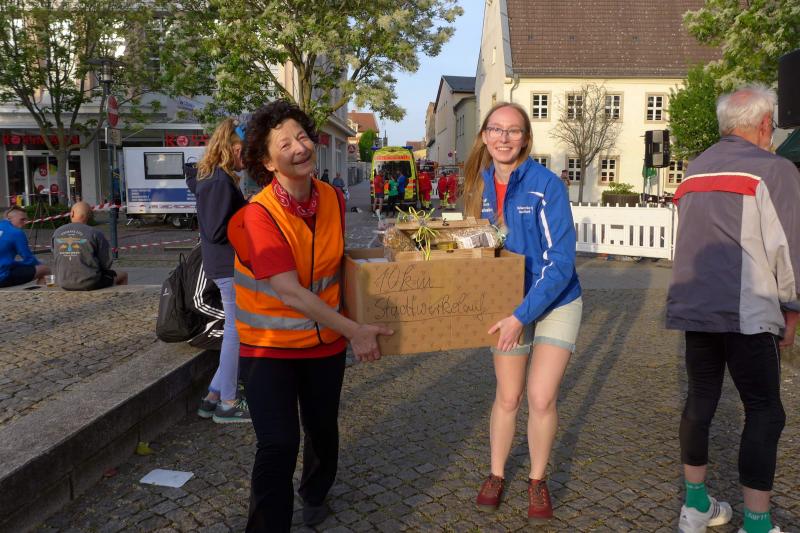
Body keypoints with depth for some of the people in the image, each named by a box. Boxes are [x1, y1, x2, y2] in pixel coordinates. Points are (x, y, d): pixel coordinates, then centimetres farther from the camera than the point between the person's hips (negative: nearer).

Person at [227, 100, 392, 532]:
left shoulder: (333, 199, -5)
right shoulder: (258, 214, -22)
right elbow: (289, 292, -27)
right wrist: (354, 331, -25)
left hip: (325, 340, 5)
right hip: (271, 345, -5)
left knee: (323, 430, 20)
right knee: (278, 445, -10)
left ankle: (315, 495, 49)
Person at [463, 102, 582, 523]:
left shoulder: (546, 184, -18)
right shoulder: (480, 186, -4)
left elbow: (561, 260, -21)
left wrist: (522, 314, -25)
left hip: (555, 303, -3)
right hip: (508, 306, 3)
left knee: (541, 398, -5)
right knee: (508, 397, 11)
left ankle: (538, 480, 21)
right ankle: (496, 475, 33)